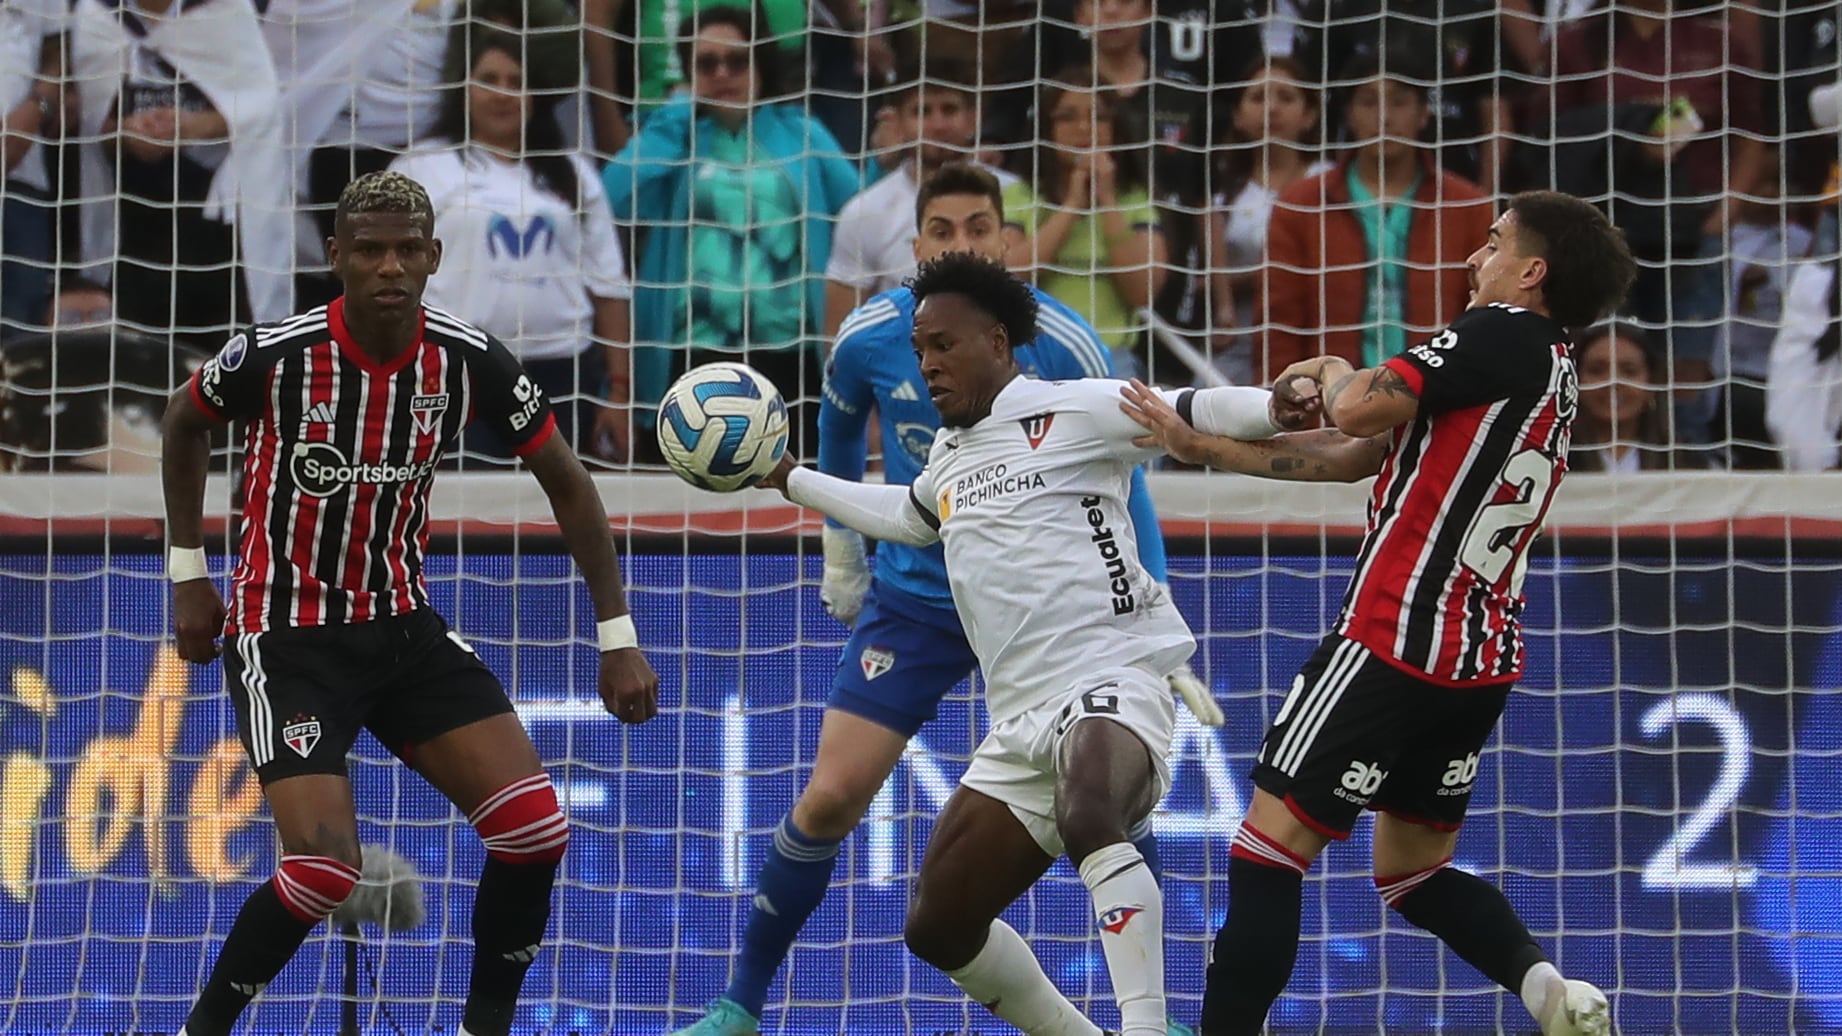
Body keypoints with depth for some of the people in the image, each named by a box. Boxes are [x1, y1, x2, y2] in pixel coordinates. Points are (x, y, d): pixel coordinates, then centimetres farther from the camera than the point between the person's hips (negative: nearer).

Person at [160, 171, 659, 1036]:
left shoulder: (469, 362, -10)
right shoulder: (274, 356, -18)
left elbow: (566, 483, 4)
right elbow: (185, 422, 5)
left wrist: (617, 636, 2)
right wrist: (188, 572, 8)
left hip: (402, 624, 4)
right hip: (286, 634, -4)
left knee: (535, 828, -10)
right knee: (324, 869, -21)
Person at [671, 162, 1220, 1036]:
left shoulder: (1064, 347, -17)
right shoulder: (870, 338, -12)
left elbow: (1123, 488, -8)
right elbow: (839, 426, 12)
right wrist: (840, 548, 18)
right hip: (910, 597, 1)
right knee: (830, 798, -9)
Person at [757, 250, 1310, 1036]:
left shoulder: (1068, 412, -2)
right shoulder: (950, 455, 23)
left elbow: (1191, 412, -13)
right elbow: (906, 516, 45)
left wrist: (1273, 408, -32)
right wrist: (789, 480, 52)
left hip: (1111, 683, -9)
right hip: (1021, 723, 9)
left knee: (1089, 821, -40)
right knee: (939, 928, 6)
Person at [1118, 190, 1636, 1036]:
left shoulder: (1503, 334, -11)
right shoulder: (1553, 378, 16)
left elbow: (1366, 410, -22)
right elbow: (1353, 457, 17)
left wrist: (1328, 372, 2)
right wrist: (1198, 446, 15)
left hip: (1395, 642, -9)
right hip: (1482, 658, 9)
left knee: (1268, 848, -4)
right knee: (1415, 871, 19)